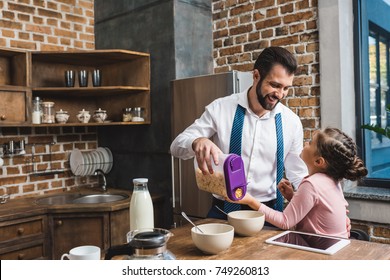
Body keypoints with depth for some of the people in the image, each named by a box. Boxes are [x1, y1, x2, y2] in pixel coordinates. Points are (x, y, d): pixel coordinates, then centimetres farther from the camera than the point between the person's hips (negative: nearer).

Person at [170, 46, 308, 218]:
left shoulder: (292, 122, 0)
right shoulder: (220, 108, -5)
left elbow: (298, 176, 8)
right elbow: (177, 145, -4)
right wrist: (198, 142, -26)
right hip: (223, 210, -1)